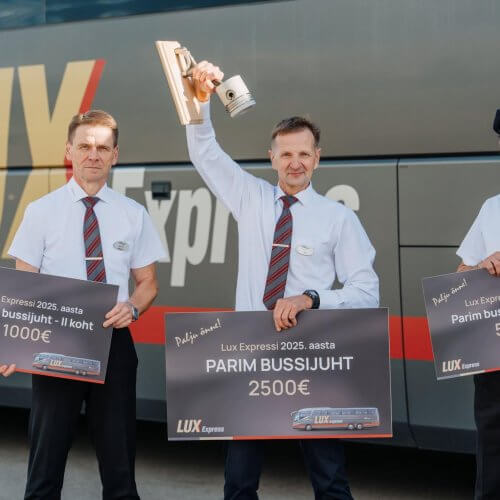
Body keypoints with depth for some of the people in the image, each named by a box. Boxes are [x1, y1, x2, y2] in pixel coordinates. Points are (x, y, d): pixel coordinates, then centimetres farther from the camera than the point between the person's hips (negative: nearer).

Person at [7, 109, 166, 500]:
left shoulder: (134, 215, 5)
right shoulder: (41, 212, -1)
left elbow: (148, 283, 11)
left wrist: (132, 308, -13)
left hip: (114, 342, 2)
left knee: (120, 461, 9)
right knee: (46, 462, 6)